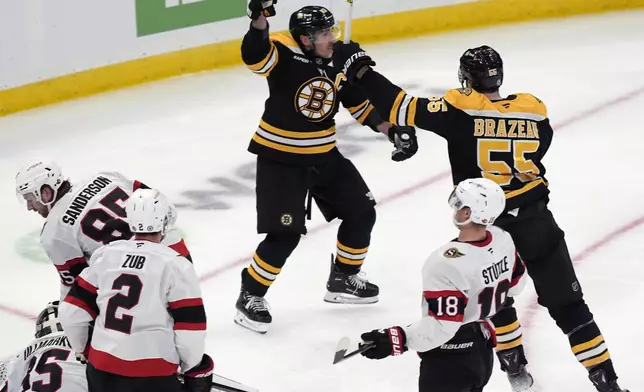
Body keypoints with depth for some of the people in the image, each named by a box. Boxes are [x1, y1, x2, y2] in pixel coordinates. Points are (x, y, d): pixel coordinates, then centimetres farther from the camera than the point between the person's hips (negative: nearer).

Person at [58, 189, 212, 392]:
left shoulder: (104, 255, 5)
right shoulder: (176, 266, -10)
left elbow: (72, 314, 8)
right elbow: (190, 333, -9)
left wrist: (86, 352, 24)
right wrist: (195, 371, 9)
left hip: (101, 370, 6)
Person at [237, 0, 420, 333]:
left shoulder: (336, 65, -1)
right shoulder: (284, 55, -19)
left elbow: (360, 102, 7)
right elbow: (253, 55, -39)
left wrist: (392, 130, -1)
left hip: (324, 156, 7)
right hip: (280, 159, -7)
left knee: (361, 213, 14)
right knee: (285, 235, -12)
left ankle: (343, 280, 33)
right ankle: (250, 296, 7)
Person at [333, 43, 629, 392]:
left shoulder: (460, 109, -11)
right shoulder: (533, 111, -1)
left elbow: (402, 107, -14)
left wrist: (358, 68, -6)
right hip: (535, 219, 2)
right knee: (567, 304, 6)